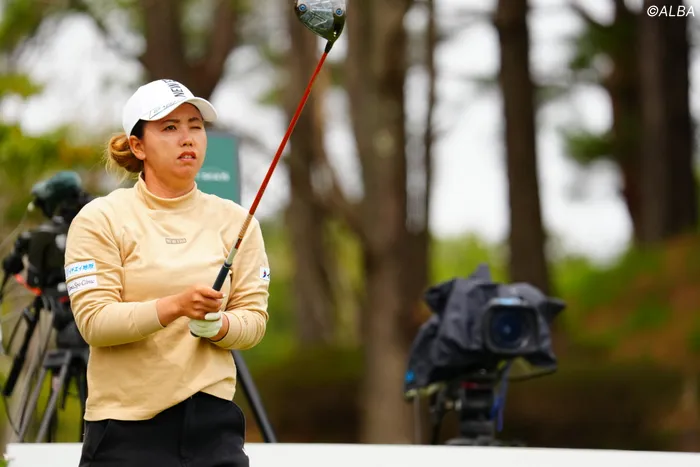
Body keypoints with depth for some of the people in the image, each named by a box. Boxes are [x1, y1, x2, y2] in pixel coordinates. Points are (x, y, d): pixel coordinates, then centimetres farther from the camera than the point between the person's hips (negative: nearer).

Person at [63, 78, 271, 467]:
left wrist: (217, 324, -18)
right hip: (125, 423, -3)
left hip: (213, 422, 3)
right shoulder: (100, 219, -3)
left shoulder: (234, 220, 7)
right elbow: (93, 321, -12)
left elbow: (254, 320, 5)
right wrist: (175, 306, -25)